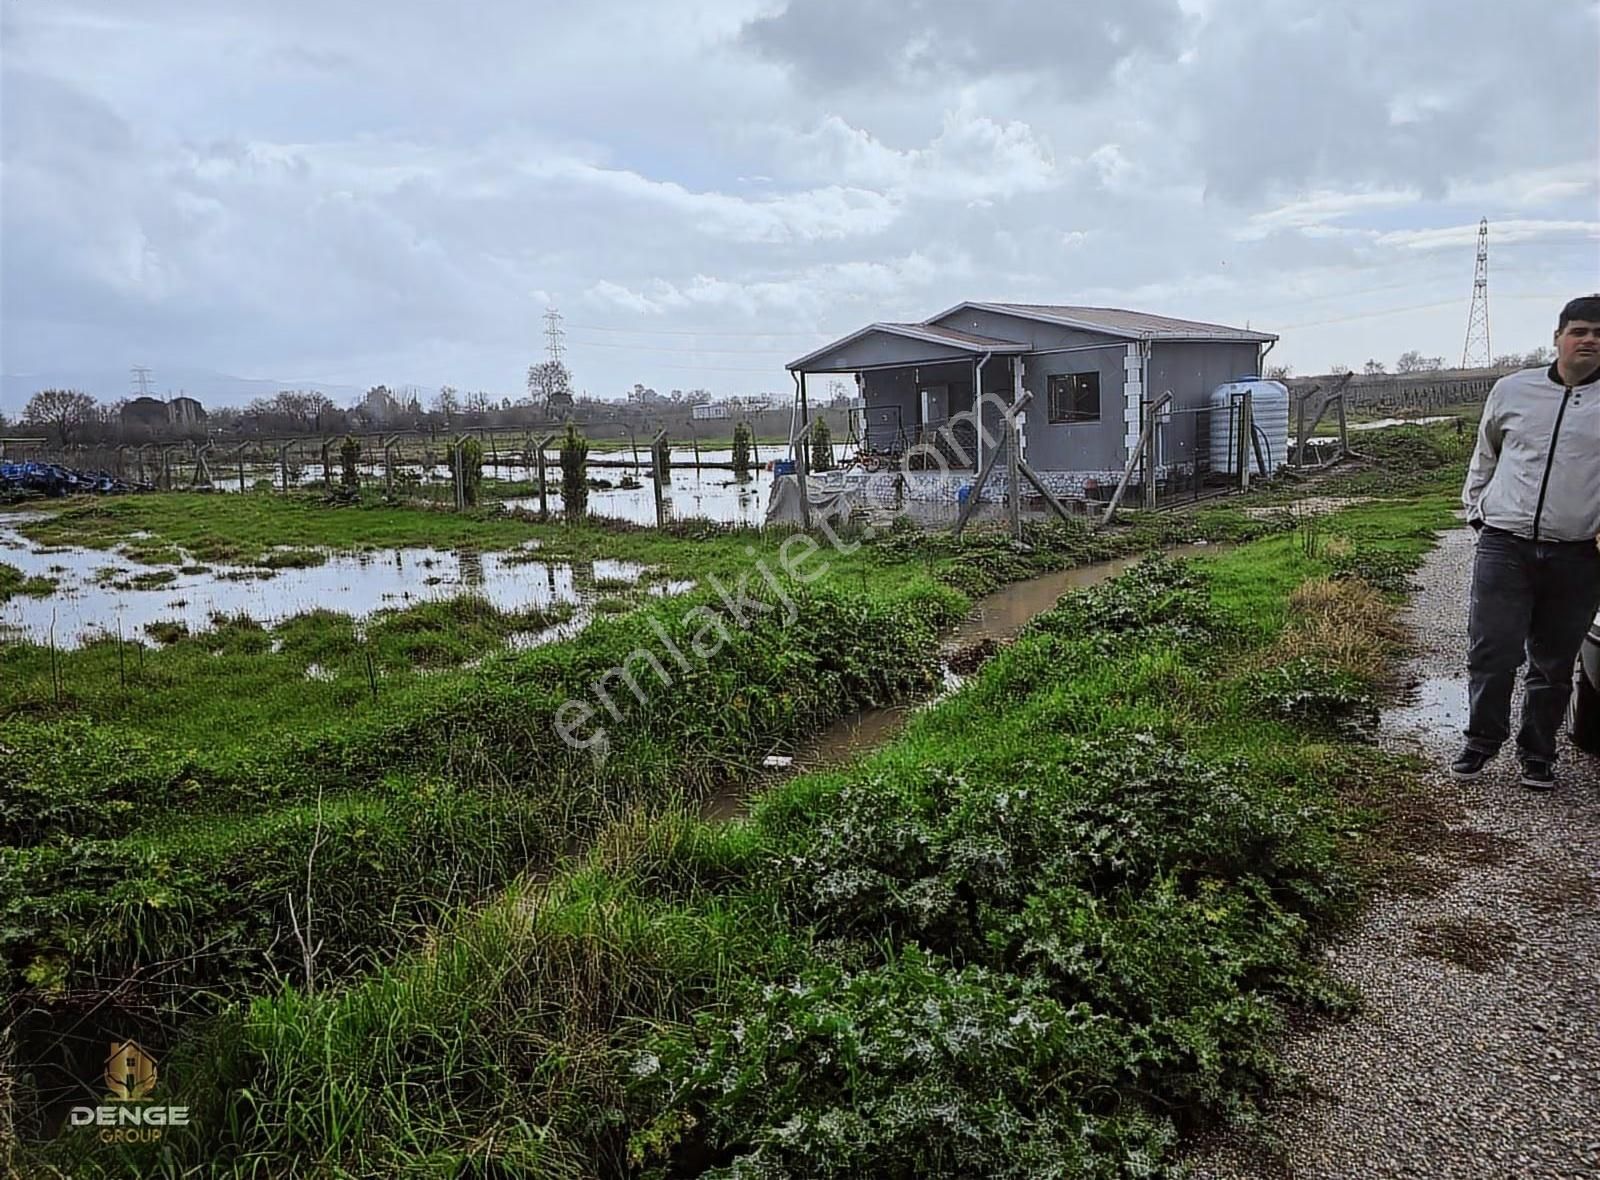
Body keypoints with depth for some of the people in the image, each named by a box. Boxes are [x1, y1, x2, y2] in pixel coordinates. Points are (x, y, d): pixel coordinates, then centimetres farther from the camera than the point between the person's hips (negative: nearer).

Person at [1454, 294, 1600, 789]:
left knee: (1553, 665, 9)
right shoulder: (1512, 390, 10)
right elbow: (1484, 459, 21)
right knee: (1492, 652, -3)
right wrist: (1476, 511, 15)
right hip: (1504, 546, 0)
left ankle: (1538, 755, 23)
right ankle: (1482, 740, 16)